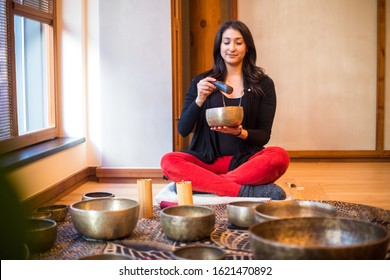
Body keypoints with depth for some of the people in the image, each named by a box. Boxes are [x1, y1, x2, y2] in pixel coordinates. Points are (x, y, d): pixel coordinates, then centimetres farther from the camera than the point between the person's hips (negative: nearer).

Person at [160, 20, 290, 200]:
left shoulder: (263, 84, 6)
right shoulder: (202, 82, 8)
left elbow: (264, 135, 4)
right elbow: (183, 131, 3)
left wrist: (241, 133, -17)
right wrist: (199, 100, -13)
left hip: (246, 160, 0)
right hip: (207, 159, 1)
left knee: (279, 157, -31)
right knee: (168, 161, -28)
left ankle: (199, 184, -30)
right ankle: (246, 191, -34)